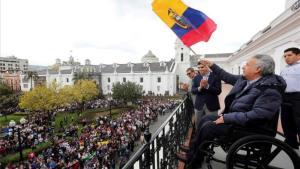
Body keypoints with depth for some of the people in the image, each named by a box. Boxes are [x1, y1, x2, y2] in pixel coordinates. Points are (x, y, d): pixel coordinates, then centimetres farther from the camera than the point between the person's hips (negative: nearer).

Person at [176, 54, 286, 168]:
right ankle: (193, 151, 10)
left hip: (247, 126, -9)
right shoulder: (244, 79, 3)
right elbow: (227, 77, 17)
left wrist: (227, 117, -28)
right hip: (233, 117, 9)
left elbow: (257, 116, -31)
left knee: (208, 127, -18)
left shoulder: (270, 90, -22)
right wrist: (212, 65, 19)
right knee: (206, 119, 3)